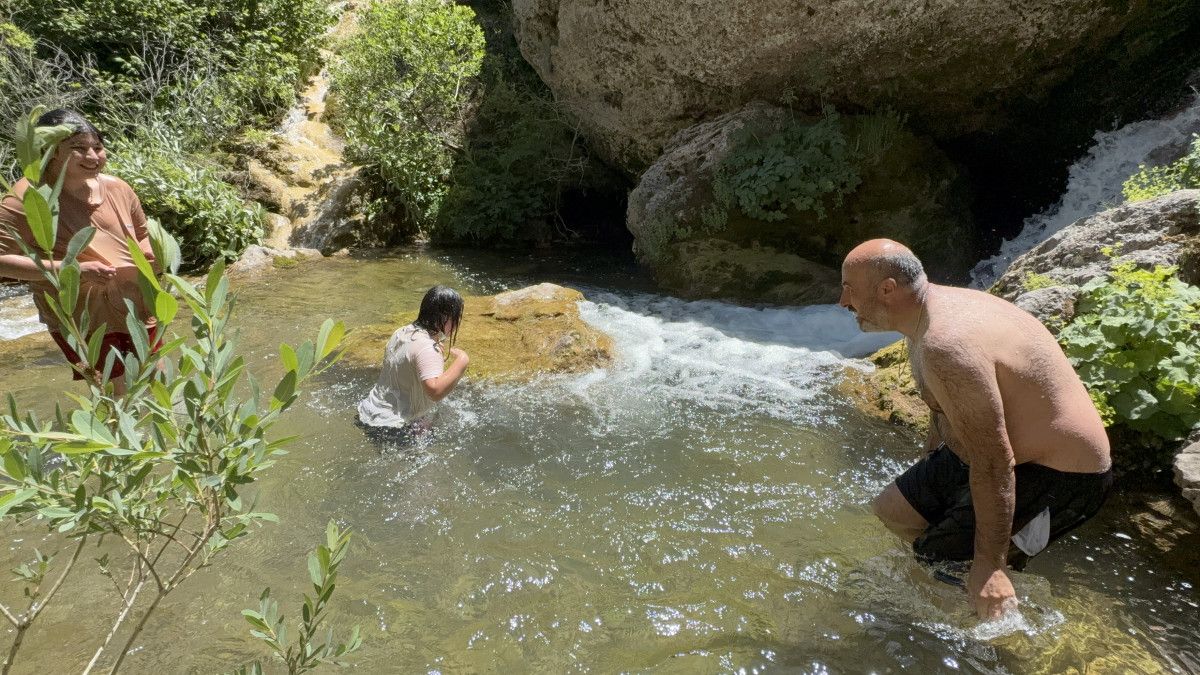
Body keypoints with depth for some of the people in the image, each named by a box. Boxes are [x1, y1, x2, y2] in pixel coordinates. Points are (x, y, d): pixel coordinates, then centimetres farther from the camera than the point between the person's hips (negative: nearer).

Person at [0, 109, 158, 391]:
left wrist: (147, 253, -8)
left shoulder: (117, 188, -1)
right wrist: (74, 269, -28)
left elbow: (142, 233, 15)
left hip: (137, 308, 6)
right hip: (84, 320, -5)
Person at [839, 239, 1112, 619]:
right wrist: (926, 475, 26)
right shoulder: (937, 308, 0)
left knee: (935, 561, -13)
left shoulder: (947, 345, -33)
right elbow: (944, 414, 15)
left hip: (1059, 478, -10)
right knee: (892, 510, 12)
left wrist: (989, 565, -27)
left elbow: (993, 464, -33)